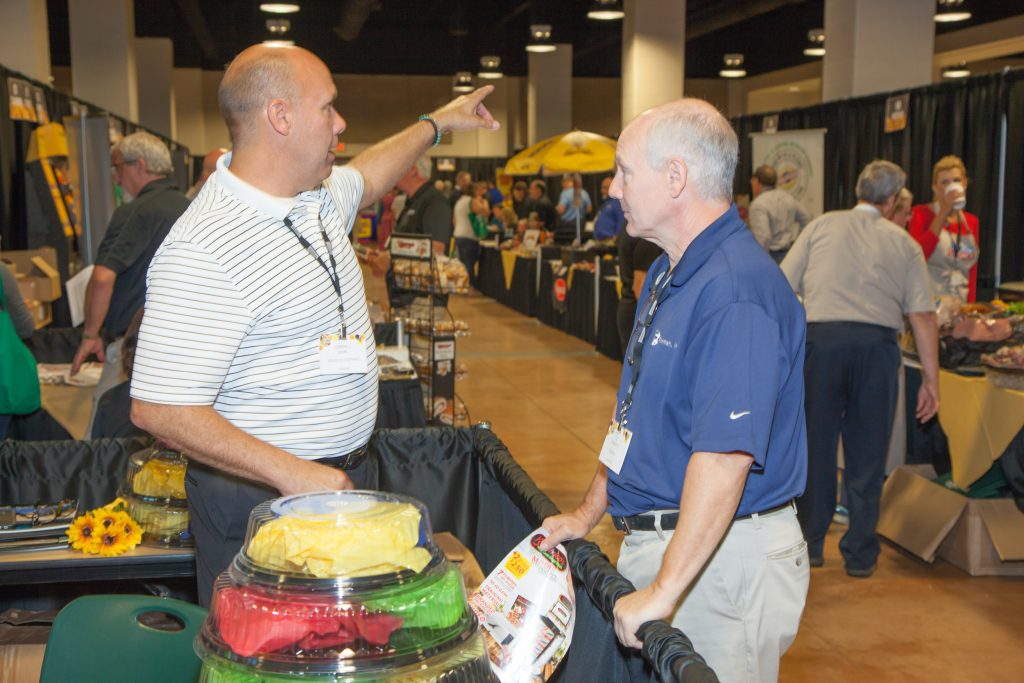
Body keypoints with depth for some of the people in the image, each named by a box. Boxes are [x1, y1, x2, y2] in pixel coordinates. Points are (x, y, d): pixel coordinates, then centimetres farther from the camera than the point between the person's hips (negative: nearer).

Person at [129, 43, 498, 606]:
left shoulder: (320, 199, 4)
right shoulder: (204, 252, -25)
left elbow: (366, 177, 30)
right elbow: (159, 409, -27)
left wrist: (436, 123, 36)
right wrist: (294, 474, -30)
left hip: (341, 476, 9)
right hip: (259, 494, -8)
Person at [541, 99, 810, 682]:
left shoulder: (736, 292, -23)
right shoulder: (671, 273, 11)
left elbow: (725, 455, -29)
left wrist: (664, 591, -27)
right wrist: (588, 514, 19)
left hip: (721, 557, -10)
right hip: (653, 541, 10)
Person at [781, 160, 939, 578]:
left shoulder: (822, 226, 11)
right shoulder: (904, 243, 12)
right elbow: (923, 315, 6)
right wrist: (931, 379, 8)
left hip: (820, 338, 0)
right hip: (877, 345, 0)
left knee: (815, 445, 12)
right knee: (867, 453, 10)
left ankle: (810, 544, 21)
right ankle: (859, 555, 16)